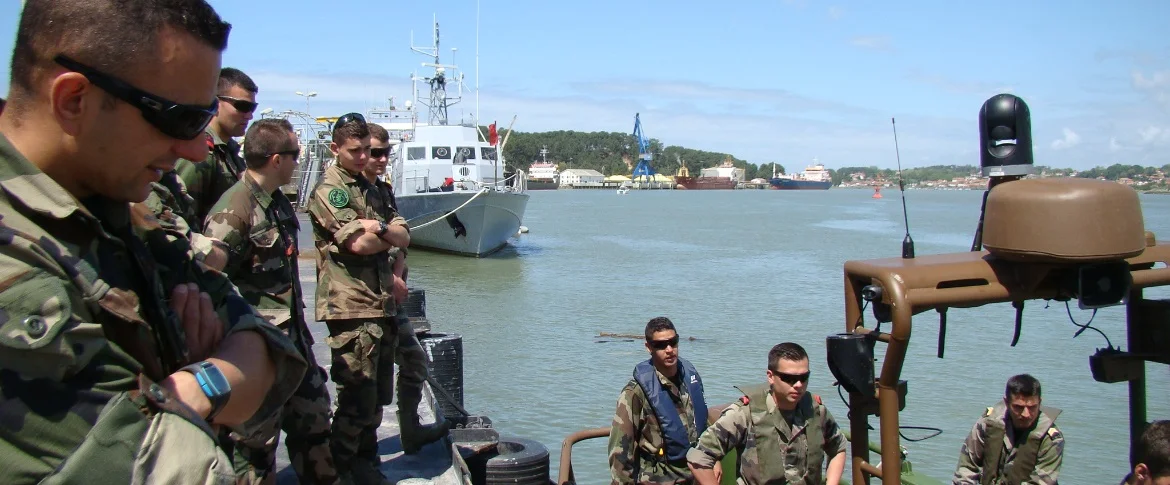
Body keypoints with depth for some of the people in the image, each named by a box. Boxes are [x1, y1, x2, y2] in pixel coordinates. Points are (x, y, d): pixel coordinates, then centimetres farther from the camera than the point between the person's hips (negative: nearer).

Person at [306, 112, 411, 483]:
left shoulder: (371, 190, 20)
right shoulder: (328, 190, -5)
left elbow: (404, 237, 10)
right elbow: (358, 243, -17)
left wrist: (380, 228, -10)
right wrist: (390, 235, 0)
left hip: (379, 302, 8)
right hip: (350, 304, -8)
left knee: (372, 392, 14)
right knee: (357, 391, -5)